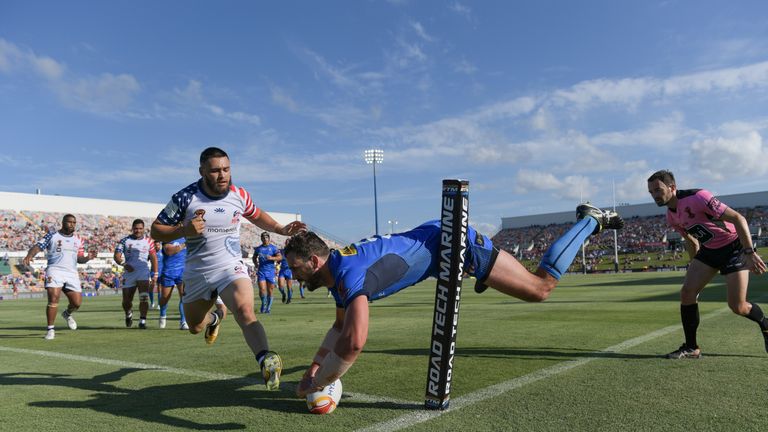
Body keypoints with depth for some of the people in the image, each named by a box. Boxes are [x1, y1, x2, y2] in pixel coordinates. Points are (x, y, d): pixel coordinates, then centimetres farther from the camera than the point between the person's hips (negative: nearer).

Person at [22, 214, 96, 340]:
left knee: (77, 302, -1)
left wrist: (88, 258, -5)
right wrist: (29, 256, -24)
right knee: (53, 298, -18)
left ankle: (67, 314, 35)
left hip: (72, 273, 4)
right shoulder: (52, 236, 5)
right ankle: (50, 329, -5)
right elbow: (37, 246, -5)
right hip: (55, 270, -4)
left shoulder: (78, 240, 16)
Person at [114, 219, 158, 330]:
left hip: (143, 272, -1)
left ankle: (142, 320, -11)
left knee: (144, 297, -16)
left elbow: (153, 258, 12)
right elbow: (117, 256, -1)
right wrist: (124, 264, -20)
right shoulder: (125, 240, 5)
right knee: (126, 301, 9)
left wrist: (155, 274, 6)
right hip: (129, 272, 1)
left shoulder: (148, 241, 9)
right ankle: (129, 314, 39)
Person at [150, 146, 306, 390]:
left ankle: (265, 362, -45)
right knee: (194, 327, 20)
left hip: (231, 268, -1)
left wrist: (282, 229, 2)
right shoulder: (185, 198, -12)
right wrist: (184, 230, -26)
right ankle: (214, 318, 54)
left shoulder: (239, 196, -5)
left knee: (245, 312, -29)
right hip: (197, 273, 2)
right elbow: (156, 230, -6)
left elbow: (257, 216, 17)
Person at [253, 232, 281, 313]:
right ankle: (263, 304, 14)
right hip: (261, 271, 1)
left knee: (270, 290, 3)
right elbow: (254, 257, 26)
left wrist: (272, 258, -22)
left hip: (270, 271, -1)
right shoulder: (258, 248, 11)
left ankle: (268, 307, 18)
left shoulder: (273, 248, 3)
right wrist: (256, 264, 7)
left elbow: (280, 257, -6)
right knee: (262, 289, -11)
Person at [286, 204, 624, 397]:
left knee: (540, 288, 0)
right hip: (439, 238, 8)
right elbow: (341, 325, 18)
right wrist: (314, 365, 8)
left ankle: (590, 221, 12)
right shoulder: (336, 276, 1)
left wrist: (316, 384, -27)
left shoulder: (349, 275, -28)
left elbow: (354, 341, -41)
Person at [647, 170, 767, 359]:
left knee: (737, 306, -10)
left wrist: (749, 252, -31)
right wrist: (694, 268, 19)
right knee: (687, 293, -10)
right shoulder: (671, 217, 0)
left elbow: (738, 218, -26)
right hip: (709, 250, 7)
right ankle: (691, 348, 1)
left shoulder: (697, 197, -25)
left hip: (734, 246, -7)